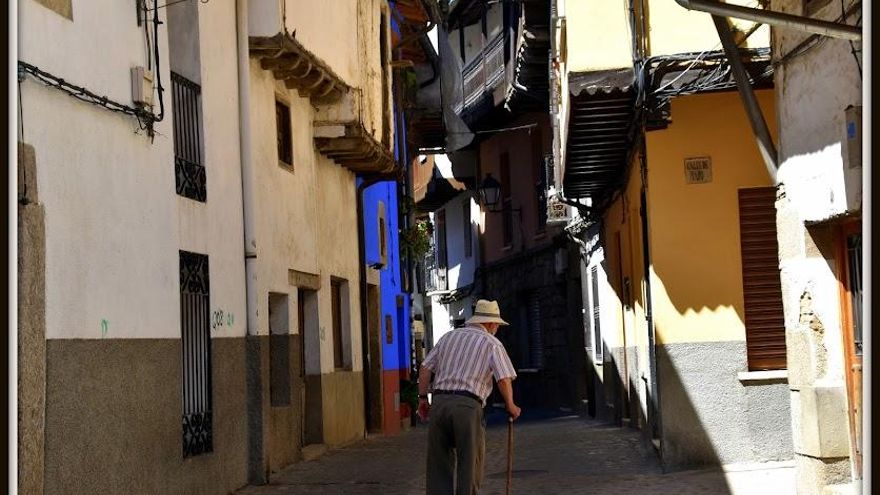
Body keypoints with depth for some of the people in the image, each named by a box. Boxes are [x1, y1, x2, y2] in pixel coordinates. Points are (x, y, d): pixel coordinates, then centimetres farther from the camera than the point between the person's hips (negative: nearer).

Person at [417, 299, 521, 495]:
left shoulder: (449, 336, 19)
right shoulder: (492, 343, 6)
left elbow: (425, 368, 15)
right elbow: (504, 379, -4)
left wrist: (422, 398, 21)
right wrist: (511, 406, 10)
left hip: (439, 402, 4)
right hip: (468, 405, -4)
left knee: (439, 464, 10)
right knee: (469, 465, 5)